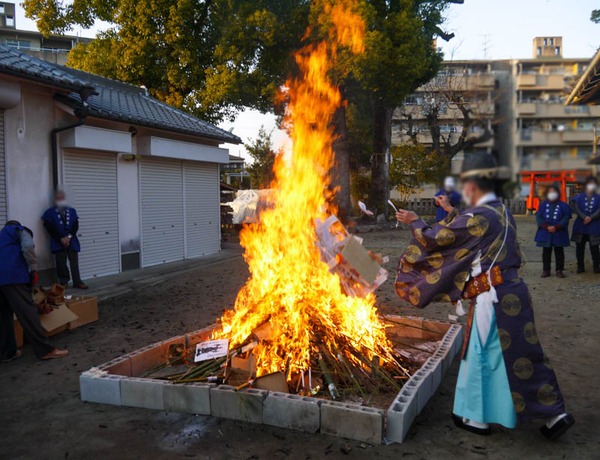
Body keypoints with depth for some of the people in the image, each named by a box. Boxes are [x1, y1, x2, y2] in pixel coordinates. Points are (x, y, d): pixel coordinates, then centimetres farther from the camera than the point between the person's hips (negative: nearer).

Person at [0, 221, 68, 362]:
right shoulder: (20, 230, 15)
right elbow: (28, 247, -8)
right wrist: (33, 269, -2)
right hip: (13, 276, -7)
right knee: (27, 312, -9)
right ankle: (45, 350, -8)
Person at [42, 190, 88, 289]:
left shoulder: (72, 211, 14)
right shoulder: (49, 212, 4)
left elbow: (75, 226, 3)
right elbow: (51, 229, -5)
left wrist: (69, 237, -12)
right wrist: (61, 239, -14)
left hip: (72, 241, 2)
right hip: (58, 243, -2)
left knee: (74, 263, 2)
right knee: (61, 264, 0)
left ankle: (77, 282, 7)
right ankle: (63, 282, 11)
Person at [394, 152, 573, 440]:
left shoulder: (478, 216, -17)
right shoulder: (502, 213, 10)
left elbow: (436, 238, -7)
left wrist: (414, 222, 9)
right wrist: (452, 211, 33)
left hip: (492, 297, -9)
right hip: (512, 290, 9)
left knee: (480, 355, 5)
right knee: (521, 354, 17)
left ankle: (477, 418, 20)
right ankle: (555, 414, 24)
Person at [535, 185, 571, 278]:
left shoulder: (563, 205, 1)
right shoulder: (543, 205, 7)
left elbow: (566, 218, -5)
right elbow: (538, 217, 0)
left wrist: (556, 227, -17)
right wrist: (546, 227, -14)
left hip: (559, 233, -2)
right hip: (545, 233, 2)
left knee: (559, 252, 3)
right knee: (546, 252, 6)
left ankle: (559, 270, 11)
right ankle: (546, 270, 13)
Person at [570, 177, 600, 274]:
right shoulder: (579, 197, 8)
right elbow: (576, 208, -4)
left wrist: (590, 218, -18)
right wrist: (584, 217, -17)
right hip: (580, 226, 1)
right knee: (580, 247, 3)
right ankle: (580, 266, 12)